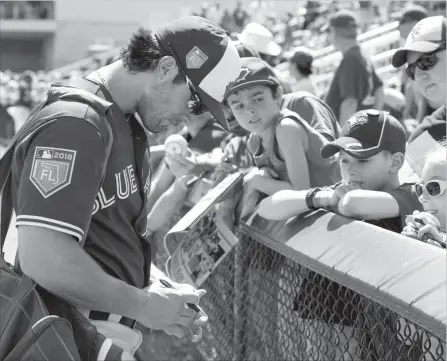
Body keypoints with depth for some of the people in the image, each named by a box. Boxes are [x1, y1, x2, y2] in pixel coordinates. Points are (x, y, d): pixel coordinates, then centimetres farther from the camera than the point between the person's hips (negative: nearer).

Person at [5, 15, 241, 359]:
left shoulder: (126, 122, 11)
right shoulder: (76, 124, -20)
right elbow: (44, 259, -30)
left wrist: (157, 285, 4)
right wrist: (145, 304, -18)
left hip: (114, 333, 9)